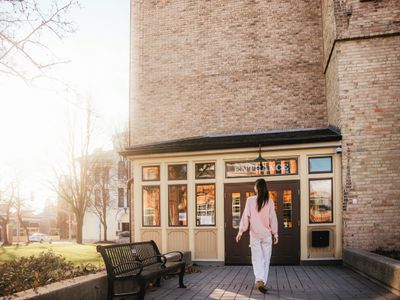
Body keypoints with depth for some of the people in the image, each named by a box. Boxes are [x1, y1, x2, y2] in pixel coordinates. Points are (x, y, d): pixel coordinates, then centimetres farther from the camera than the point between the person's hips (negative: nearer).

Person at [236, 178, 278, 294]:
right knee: (266, 259, 12)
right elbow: (273, 218, -1)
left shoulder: (250, 200, -6)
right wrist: (275, 233, 7)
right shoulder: (269, 202, -5)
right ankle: (263, 282, 15)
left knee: (257, 258, 4)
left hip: (254, 234, 0)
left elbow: (246, 216, -4)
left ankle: (259, 280, -16)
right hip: (267, 234, 0)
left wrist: (240, 231, 3)